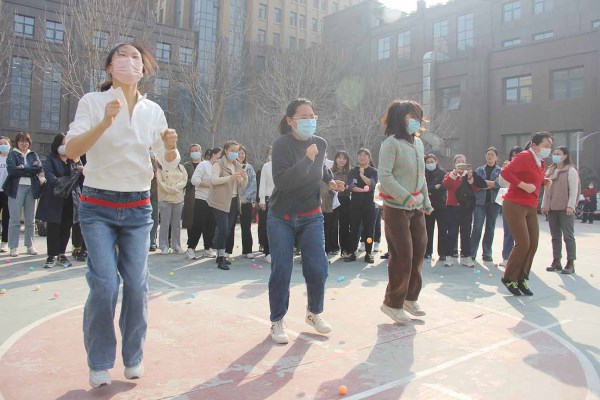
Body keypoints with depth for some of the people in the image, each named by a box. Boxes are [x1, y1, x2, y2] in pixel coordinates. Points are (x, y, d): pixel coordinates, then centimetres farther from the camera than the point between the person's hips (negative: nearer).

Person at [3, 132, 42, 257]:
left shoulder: (33, 155, 15)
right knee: (15, 219, -2)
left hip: (31, 188, 3)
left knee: (30, 219, 7)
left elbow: (39, 168, -3)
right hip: (17, 188, -3)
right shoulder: (12, 154, 6)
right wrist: (30, 169, -10)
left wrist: (23, 168, -11)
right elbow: (11, 169, -11)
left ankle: (30, 245, 14)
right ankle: (13, 247, 3)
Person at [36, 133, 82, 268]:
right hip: (54, 199, -3)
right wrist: (59, 182, -32)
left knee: (66, 228, 6)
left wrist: (81, 171, -11)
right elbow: (49, 175, -11)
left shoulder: (74, 160, 16)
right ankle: (52, 256, 6)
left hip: (71, 198, 3)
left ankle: (61, 254, 16)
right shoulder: (50, 160, 5)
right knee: (53, 228, -1)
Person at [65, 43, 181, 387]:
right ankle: (99, 363, 11)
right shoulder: (93, 102, -3)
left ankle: (134, 356, 19)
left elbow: (169, 163, 8)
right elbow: (71, 150, -14)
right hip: (98, 206, -2)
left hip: (138, 207, 3)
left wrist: (171, 147, -15)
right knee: (104, 283, -10)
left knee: (137, 283, -1)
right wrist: (104, 122, -28)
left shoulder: (153, 111, 5)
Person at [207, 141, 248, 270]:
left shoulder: (238, 165, 14)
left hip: (234, 201, 6)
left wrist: (245, 178, -8)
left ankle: (221, 255, 22)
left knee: (227, 229, 9)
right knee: (223, 229, -13)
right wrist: (231, 177, -29)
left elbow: (242, 186, 14)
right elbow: (214, 180, -18)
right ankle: (221, 259, -9)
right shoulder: (219, 164, -4)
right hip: (221, 202, -6)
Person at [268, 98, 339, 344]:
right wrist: (306, 159, -30)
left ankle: (314, 313, 24)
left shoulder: (321, 144, 1)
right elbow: (281, 181, -26)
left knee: (318, 268, -1)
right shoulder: (282, 144, -13)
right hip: (281, 218, -3)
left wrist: (329, 181, 9)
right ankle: (277, 322, 15)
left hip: (311, 216, 4)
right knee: (281, 271, -3)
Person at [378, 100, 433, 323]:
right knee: (403, 255, -5)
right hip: (397, 208, -8)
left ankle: (410, 298, 27)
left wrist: (426, 201, 19)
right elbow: (385, 176, -20)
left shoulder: (418, 143, 12)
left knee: (419, 251, 10)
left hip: (416, 207, 8)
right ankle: (393, 303, 11)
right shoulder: (391, 144, -11)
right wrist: (407, 197, -25)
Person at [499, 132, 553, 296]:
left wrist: (545, 181, 7)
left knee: (533, 244, 5)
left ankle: (521, 278, 17)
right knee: (523, 243, -11)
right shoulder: (524, 157, -13)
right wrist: (524, 185, -25)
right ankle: (509, 278, 5)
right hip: (515, 205, -9)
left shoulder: (541, 162, 15)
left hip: (531, 207, 9)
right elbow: (505, 172, -23)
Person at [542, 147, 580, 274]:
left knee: (568, 236, -3)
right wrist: (544, 205, 14)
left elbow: (574, 190, -9)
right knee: (555, 236, 9)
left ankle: (571, 264, 0)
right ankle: (556, 262, 14)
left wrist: (571, 206, -16)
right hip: (552, 209, 6)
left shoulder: (570, 170, -3)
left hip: (565, 209, -6)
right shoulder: (550, 170, 16)